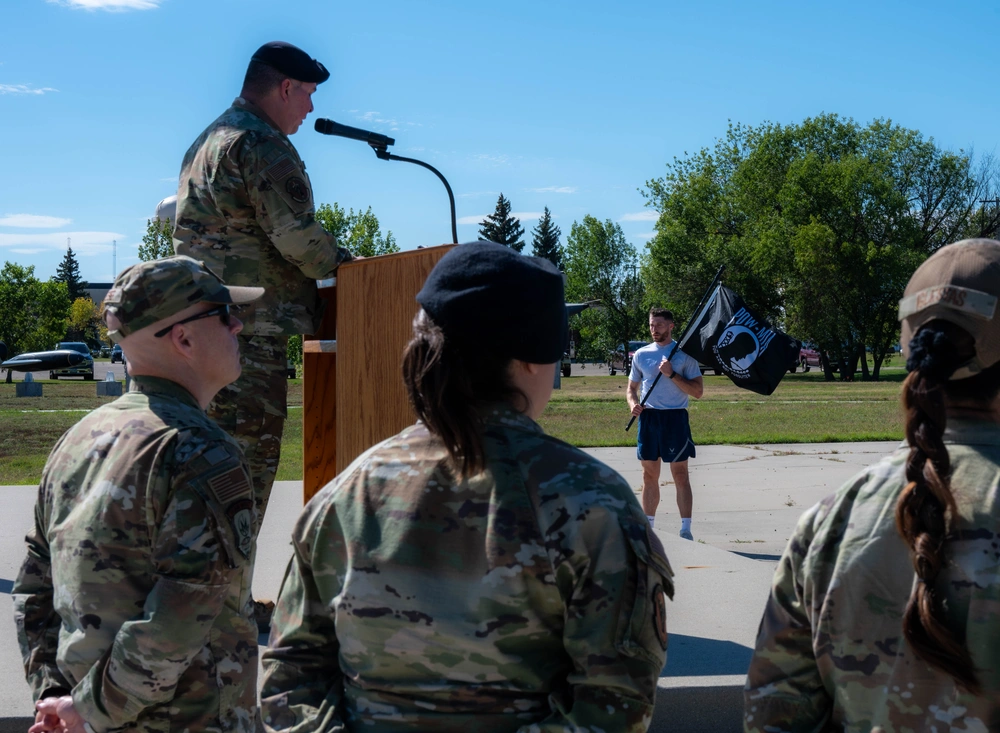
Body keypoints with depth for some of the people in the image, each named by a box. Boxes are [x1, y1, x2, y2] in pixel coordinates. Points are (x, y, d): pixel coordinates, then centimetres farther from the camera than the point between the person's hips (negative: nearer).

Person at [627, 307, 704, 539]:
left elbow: (698, 391, -7)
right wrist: (633, 404, -3)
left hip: (675, 418, -4)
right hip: (648, 417, 4)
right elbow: (632, 387, 18)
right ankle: (647, 527, 18)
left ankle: (686, 529, -1)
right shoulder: (641, 354, 10)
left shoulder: (684, 354, -2)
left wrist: (671, 374, -16)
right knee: (649, 475, 10)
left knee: (680, 475, -3)